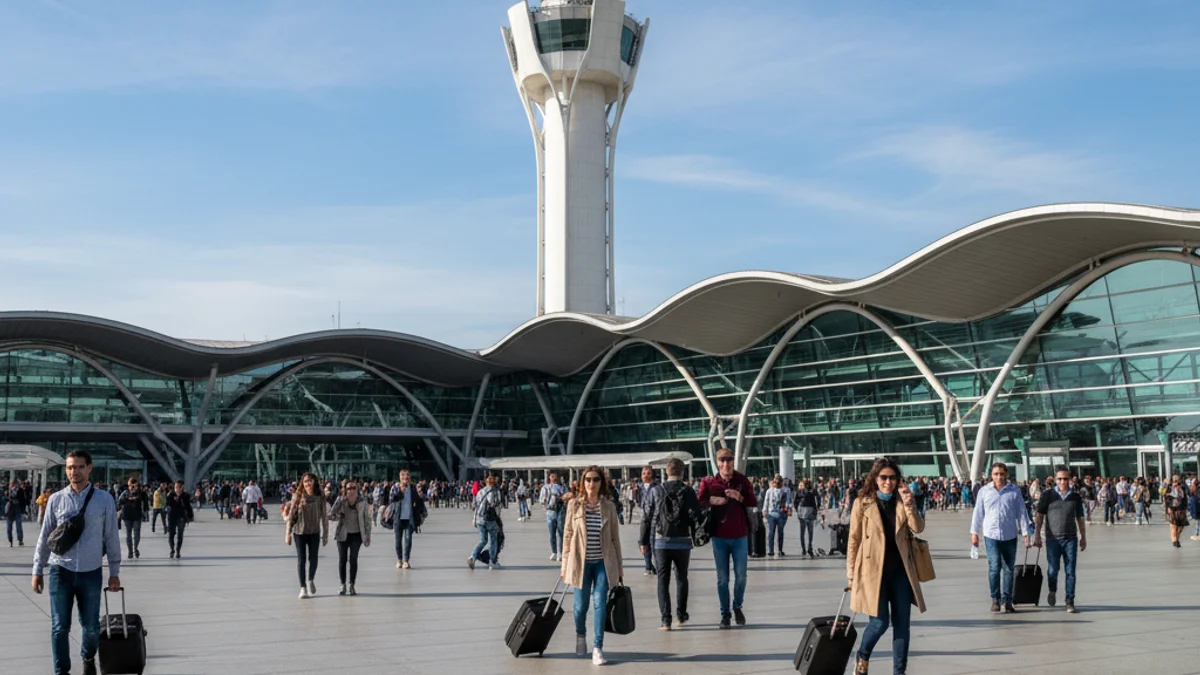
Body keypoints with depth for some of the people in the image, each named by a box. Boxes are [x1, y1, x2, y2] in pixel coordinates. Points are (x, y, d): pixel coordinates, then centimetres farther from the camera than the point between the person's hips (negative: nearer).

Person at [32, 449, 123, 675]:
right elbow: (45, 536, 5)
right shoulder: (56, 500, 0)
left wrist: (114, 572, 3)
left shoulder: (104, 500, -2)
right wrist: (37, 571, 5)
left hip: (91, 572, 0)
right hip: (61, 571, 0)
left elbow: (112, 537, 2)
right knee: (60, 627, 2)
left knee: (91, 626, 10)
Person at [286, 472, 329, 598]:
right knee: (301, 559, 1)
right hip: (299, 532, -1)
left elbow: (323, 517, 2)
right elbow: (291, 515, -2)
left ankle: (311, 580, 30)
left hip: (314, 532, 1)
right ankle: (303, 588, 8)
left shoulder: (320, 497, -3)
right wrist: (288, 533, -5)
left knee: (313, 559, 3)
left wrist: (325, 535, 3)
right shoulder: (297, 496, -5)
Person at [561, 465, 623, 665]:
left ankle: (597, 649, -1)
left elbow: (615, 537, 7)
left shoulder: (609, 506, 2)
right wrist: (565, 565, 1)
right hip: (581, 562, 0)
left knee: (600, 604, -6)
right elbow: (567, 535, 2)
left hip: (603, 562, 0)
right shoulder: (574, 505, -1)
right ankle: (580, 636, 37)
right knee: (581, 605, 8)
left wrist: (619, 566, 8)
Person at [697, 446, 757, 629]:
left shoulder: (741, 480, 0)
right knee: (722, 578, 4)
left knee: (741, 576, 5)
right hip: (719, 537, -1)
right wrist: (712, 500, -24)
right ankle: (725, 613, 14)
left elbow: (754, 503, 0)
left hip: (740, 536, 1)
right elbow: (699, 503, -6)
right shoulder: (709, 482, -2)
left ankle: (737, 607, 27)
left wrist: (740, 497, -19)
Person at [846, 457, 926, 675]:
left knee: (902, 623, 3)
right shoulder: (863, 503, -1)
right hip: (873, 570, -3)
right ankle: (862, 657, 20)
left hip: (900, 570, 3)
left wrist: (909, 504, -19)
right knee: (880, 622, -8)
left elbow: (918, 528, -6)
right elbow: (854, 540, 1)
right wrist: (851, 574, 0)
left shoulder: (903, 502, 8)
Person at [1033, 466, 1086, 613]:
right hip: (1052, 538, -1)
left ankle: (1070, 602, 7)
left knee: (1070, 571, 0)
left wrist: (1083, 537, 13)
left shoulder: (1076, 497, 7)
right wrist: (1037, 535, -4)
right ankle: (1052, 591, 28)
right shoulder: (1048, 495, 1)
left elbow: (1080, 518, 14)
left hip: (1071, 539, 1)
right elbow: (1039, 516, 2)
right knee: (1052, 569, -2)